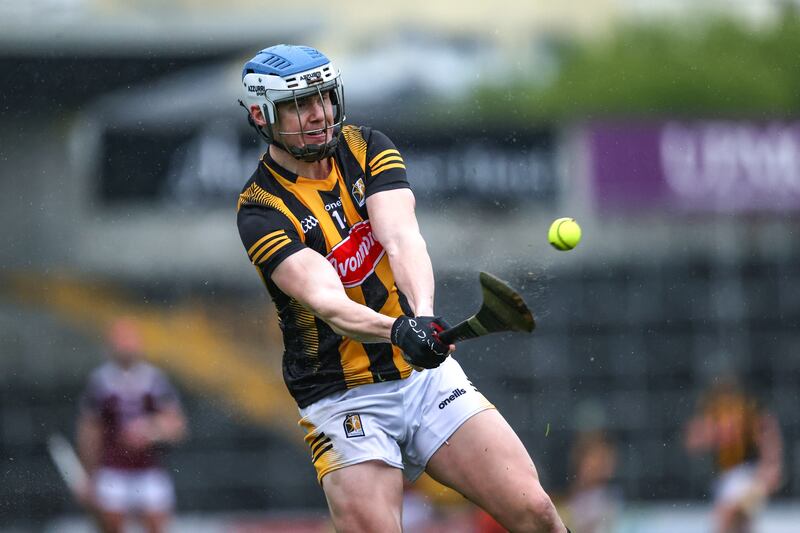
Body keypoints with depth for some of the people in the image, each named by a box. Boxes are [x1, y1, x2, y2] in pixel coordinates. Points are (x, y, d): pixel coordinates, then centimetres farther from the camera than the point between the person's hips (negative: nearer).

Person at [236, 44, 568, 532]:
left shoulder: (367, 148, 2)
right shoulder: (262, 212, -11)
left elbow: (401, 238, -16)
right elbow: (328, 302, -26)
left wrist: (423, 314, -36)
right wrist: (399, 331, -46)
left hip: (429, 374, 3)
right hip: (344, 400, -3)